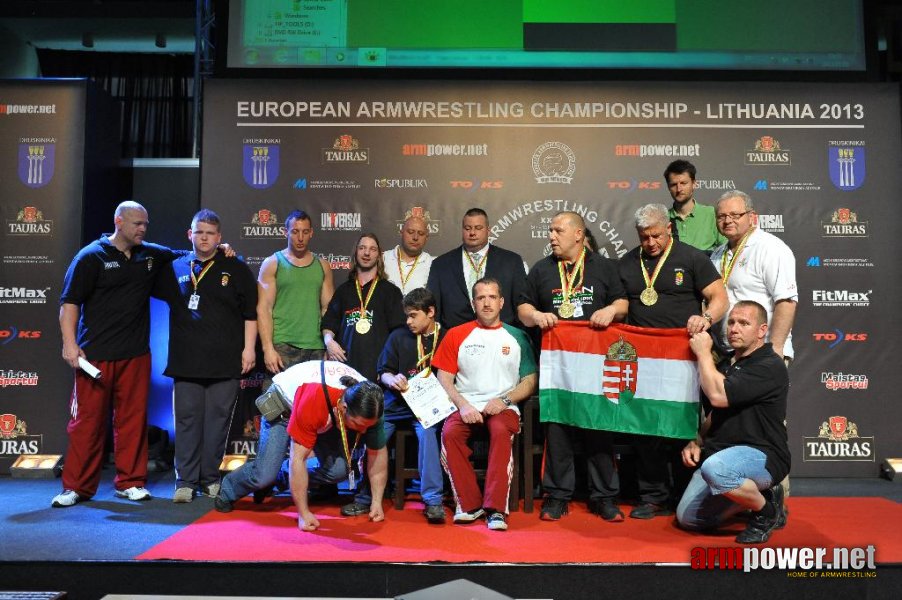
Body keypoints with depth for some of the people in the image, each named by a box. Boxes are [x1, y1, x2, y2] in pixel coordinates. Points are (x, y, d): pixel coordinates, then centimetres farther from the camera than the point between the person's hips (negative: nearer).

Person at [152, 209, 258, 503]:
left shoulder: (236, 269, 6)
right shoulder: (175, 268, 9)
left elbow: (250, 312, 4)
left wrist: (248, 348, -1)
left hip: (225, 362, -1)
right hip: (186, 361, 1)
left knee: (218, 420, 4)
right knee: (187, 420, 4)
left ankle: (210, 478, 16)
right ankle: (186, 481, 13)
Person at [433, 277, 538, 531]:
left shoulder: (517, 337, 12)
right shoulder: (456, 335, 12)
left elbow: (530, 380, 9)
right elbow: (444, 379, 7)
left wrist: (504, 400, -8)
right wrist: (463, 405, -10)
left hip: (503, 407, -1)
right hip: (465, 406, 1)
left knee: (501, 431, -34)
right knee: (449, 433, -29)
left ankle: (496, 508, -28)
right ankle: (469, 504, -18)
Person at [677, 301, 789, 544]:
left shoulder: (770, 366, -14)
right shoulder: (728, 364, 16)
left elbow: (718, 396, -25)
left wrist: (703, 353, -13)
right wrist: (697, 442, 8)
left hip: (762, 455, -8)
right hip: (723, 455, 8)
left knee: (714, 468, -39)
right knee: (688, 518, 1)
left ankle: (767, 510, -9)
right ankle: (753, 494, 19)